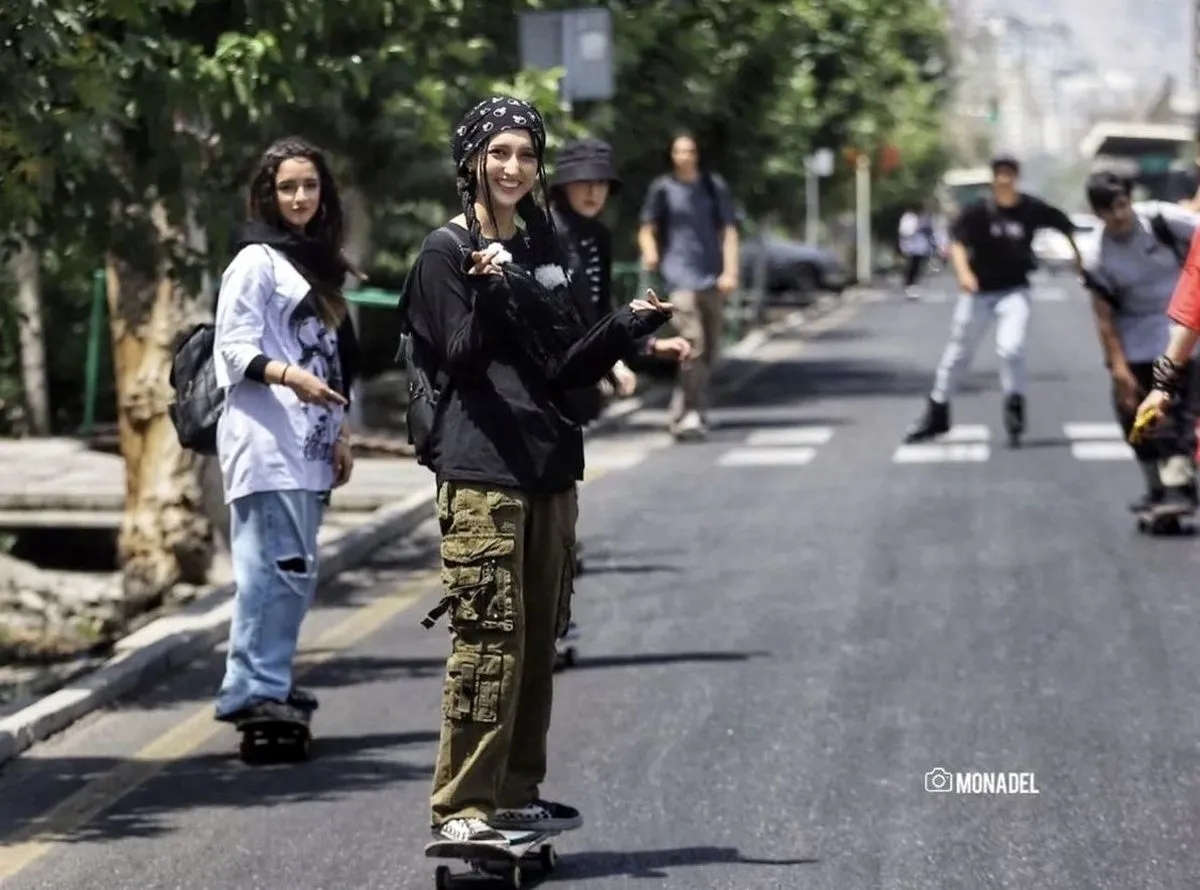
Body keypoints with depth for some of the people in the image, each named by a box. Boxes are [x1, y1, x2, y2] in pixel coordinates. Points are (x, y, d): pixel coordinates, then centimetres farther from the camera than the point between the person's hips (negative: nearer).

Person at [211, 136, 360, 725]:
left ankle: (270, 683, 13)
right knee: (279, 564, -15)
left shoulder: (315, 263, 21)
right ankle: (252, 689, -15)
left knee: (294, 569, 7)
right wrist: (288, 376, -28)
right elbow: (235, 347, -11)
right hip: (266, 439, -9)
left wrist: (339, 433, 18)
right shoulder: (258, 261, -4)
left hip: (306, 442, 9)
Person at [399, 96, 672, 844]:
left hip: (548, 465, 7)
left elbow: (566, 369, 16)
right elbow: (462, 360, -12)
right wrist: (487, 293, -28)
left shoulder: (542, 252, 16)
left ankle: (517, 793, 19)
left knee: (538, 639, 10)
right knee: (489, 637, -11)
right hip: (481, 467, -7)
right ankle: (461, 806, -8)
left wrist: (628, 326, 3)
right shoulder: (447, 252, -4)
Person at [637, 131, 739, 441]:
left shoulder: (715, 186, 12)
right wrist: (650, 252, -17)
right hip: (680, 276, -4)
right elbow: (647, 229, 6)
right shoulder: (662, 188, 6)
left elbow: (728, 231, 10)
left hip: (712, 278, 4)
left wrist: (730, 271, -3)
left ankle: (684, 414, 16)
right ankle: (691, 414, -20)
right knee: (693, 343, -19)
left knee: (709, 349, 5)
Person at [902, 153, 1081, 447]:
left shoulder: (1032, 210, -10)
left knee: (1010, 348, -21)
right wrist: (963, 272, -42)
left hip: (1014, 291, 0)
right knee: (958, 354, 11)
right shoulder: (977, 212, -14)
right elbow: (957, 242, -24)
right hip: (978, 292, 1)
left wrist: (1078, 259, 9)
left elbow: (1065, 225, 4)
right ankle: (936, 413, 26)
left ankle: (1014, 409, 0)